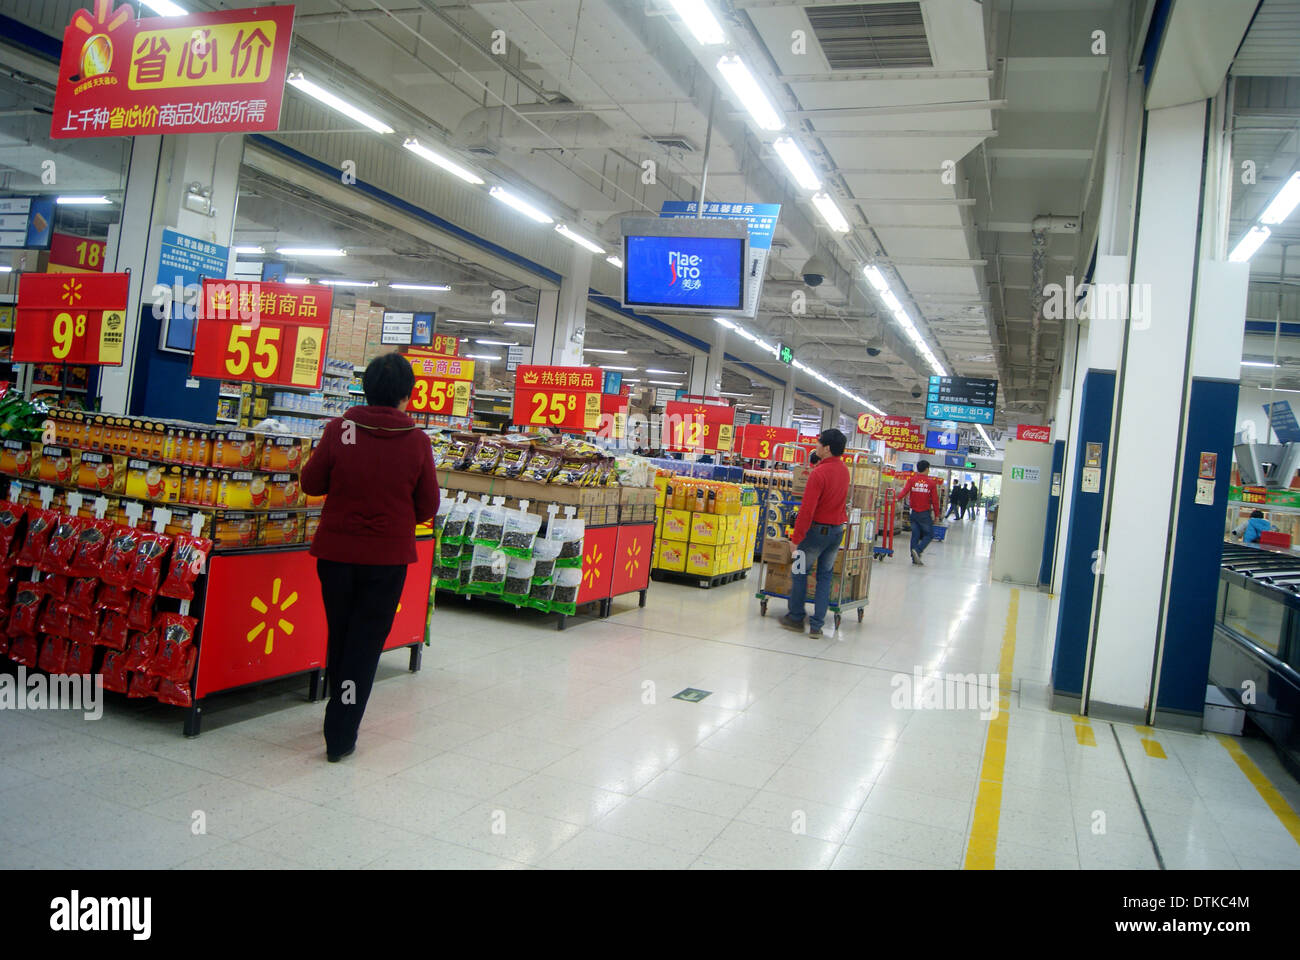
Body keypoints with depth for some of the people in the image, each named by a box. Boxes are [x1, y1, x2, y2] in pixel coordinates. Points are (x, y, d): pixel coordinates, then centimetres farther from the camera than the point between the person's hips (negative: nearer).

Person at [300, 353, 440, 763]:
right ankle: (341, 735, 7)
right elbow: (428, 505, -2)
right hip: (388, 556, -2)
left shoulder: (339, 429, -8)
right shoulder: (416, 441, -9)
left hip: (336, 551, 2)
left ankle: (340, 720, 35)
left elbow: (311, 483, 1)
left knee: (340, 636, 19)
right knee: (365, 642, 8)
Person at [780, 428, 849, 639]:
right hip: (838, 530, 7)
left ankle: (796, 618, 19)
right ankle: (817, 625, 10)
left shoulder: (819, 473, -20)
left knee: (799, 572, 11)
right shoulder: (843, 470, 4)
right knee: (825, 576, 12)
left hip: (818, 529, -7)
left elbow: (807, 509, -22)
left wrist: (796, 537, -16)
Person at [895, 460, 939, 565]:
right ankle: (918, 550, -17)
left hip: (914, 512, 3)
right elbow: (935, 500, -2)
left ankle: (915, 558, 7)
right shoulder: (931, 482, -3)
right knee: (929, 534, 6)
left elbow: (905, 490, -17)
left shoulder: (912, 480, 2)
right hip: (925, 513, -3)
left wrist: (897, 499, -25)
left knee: (915, 534, 9)